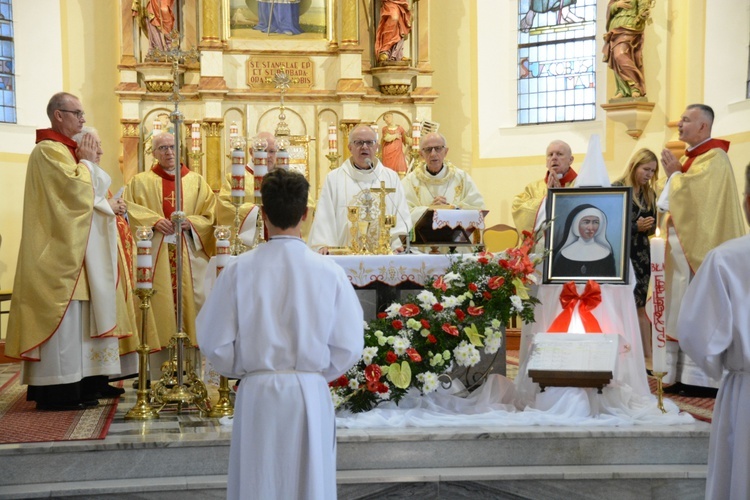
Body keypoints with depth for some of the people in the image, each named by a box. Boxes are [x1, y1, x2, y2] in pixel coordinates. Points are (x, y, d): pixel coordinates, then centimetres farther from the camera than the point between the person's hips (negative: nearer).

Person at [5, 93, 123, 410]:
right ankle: (60, 389, -6)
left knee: (76, 314, 10)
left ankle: (84, 380, 14)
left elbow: (94, 189, 21)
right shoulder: (48, 151, -11)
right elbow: (76, 188, -21)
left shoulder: (65, 150, 20)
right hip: (61, 250, -10)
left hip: (74, 248, 10)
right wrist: (87, 162, -6)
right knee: (63, 315, -9)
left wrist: (88, 162, 6)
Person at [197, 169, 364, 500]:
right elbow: (349, 346, -5)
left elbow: (215, 343, -4)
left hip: (257, 396, 0)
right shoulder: (329, 272, -9)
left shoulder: (239, 270, -10)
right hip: (310, 396, 0)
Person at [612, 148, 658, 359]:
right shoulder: (617, 188, -9)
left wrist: (646, 226, -11)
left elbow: (652, 226, 10)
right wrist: (635, 226, -21)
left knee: (639, 305, 10)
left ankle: (647, 355, 13)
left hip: (641, 253, 6)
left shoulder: (649, 193, 10)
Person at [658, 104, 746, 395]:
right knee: (684, 308, 8)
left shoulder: (714, 157, -10)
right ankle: (685, 374, 11)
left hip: (700, 247, -9)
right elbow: (675, 198, 19)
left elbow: (696, 196, -21)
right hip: (684, 244, 9)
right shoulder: (690, 157, 18)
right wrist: (672, 175, 2)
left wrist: (673, 173, -8)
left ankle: (704, 377, -4)